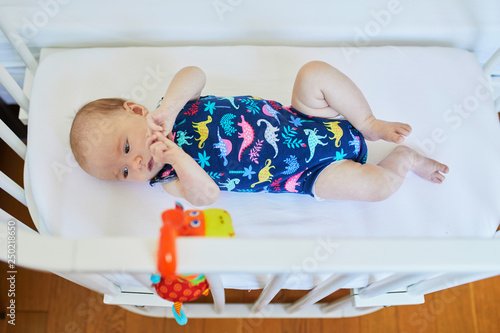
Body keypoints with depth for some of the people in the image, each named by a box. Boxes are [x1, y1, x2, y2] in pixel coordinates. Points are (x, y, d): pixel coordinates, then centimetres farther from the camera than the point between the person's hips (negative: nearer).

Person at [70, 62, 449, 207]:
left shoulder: (171, 109, -4)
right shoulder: (170, 179, -9)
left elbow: (195, 73, -20)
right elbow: (207, 196, -26)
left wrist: (168, 109, -35)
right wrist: (176, 157, -37)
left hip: (297, 119, 3)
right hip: (313, 172, -3)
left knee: (315, 71, -21)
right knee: (375, 184, -20)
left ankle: (370, 124, 0)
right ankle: (403, 158, 15)